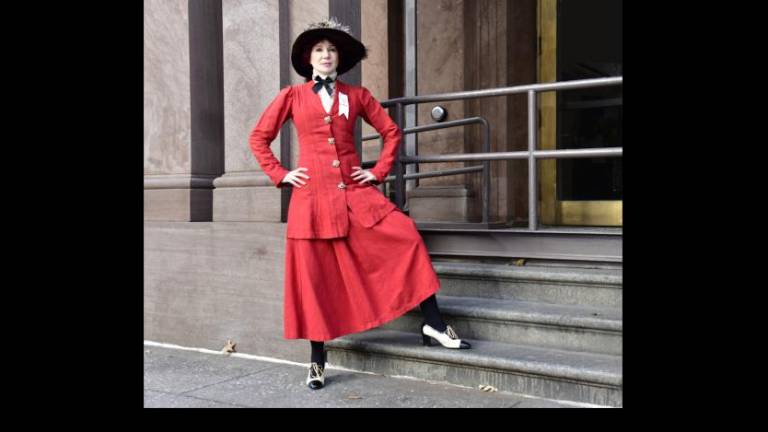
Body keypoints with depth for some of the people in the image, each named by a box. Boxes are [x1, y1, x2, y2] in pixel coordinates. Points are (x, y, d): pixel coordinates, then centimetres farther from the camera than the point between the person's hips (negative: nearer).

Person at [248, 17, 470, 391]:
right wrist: (280, 175, 3)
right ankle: (317, 361, 14)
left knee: (407, 236, -16)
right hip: (312, 196, -1)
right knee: (314, 279, 1)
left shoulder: (356, 95, 10)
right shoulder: (291, 97, 7)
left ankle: (433, 324, -7)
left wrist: (379, 171, 7)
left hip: (356, 193, 1)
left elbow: (391, 131, 16)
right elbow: (258, 138, 12)